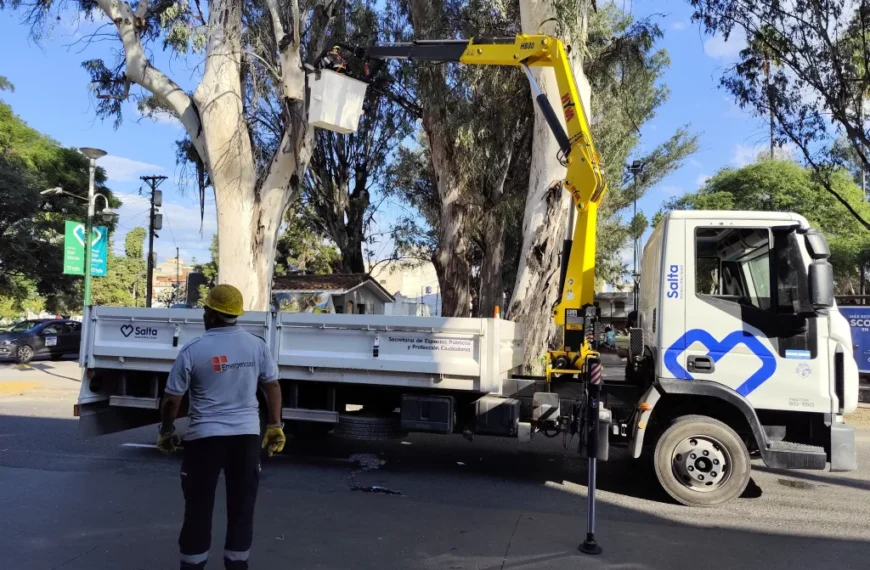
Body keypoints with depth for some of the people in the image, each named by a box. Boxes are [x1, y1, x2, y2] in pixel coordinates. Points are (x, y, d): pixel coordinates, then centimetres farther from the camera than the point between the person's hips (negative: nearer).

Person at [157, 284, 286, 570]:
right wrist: (275, 426, 14)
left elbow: (172, 399, -2)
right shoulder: (257, 345, 0)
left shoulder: (193, 350, -8)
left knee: (199, 504, 12)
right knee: (242, 504, 12)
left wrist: (166, 431, 13)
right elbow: (272, 386, 5)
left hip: (205, 436, -2)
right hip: (246, 434, 2)